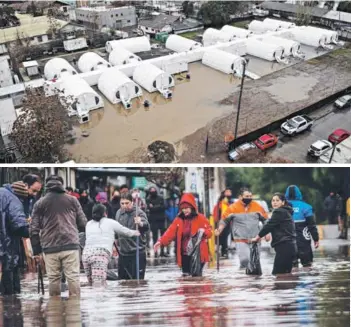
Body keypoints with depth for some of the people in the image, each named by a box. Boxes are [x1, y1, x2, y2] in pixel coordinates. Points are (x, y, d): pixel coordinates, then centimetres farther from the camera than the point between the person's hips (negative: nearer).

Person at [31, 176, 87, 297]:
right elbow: (83, 222, 6)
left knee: (53, 278, 7)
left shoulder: (39, 204, 9)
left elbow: (34, 229, 6)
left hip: (49, 248, 1)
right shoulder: (72, 200, 7)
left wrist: (36, 250, 10)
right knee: (73, 276, 1)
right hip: (70, 245, -1)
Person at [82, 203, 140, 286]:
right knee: (99, 284, -14)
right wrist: (135, 232, 47)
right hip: (101, 254, -5)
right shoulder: (110, 222, 13)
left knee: (92, 285, 11)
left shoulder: (89, 224, 22)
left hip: (86, 253, 5)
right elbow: (125, 231, 26)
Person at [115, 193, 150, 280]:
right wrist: (116, 245, 25)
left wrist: (141, 223, -51)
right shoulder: (119, 213, 7)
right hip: (122, 252, 6)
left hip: (137, 253, -6)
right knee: (122, 279, 14)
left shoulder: (139, 213, -12)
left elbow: (146, 227, -30)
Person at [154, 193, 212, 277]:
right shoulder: (179, 220, 7)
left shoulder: (201, 218, -1)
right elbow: (170, 232, -1)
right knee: (186, 276, 4)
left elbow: (210, 231, 0)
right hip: (184, 254, 3)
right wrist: (161, 241, -15)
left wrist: (204, 231, -23)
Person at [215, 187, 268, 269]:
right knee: (245, 259, -18)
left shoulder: (257, 206, 1)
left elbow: (265, 220, 11)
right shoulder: (233, 207, -7)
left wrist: (267, 233, 7)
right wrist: (219, 230, -15)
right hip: (241, 239, -3)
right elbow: (224, 220, 0)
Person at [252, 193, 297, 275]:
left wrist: (257, 237, 2)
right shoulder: (286, 212, 22)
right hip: (290, 246, 10)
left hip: (284, 246, -10)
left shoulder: (279, 212, -8)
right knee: (286, 274, 12)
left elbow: (269, 225, -8)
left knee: (277, 274, -12)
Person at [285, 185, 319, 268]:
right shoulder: (304, 206, -5)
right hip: (303, 241, -2)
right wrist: (316, 239, 1)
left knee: (291, 264, 9)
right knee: (307, 264, 7)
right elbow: (312, 225, -5)